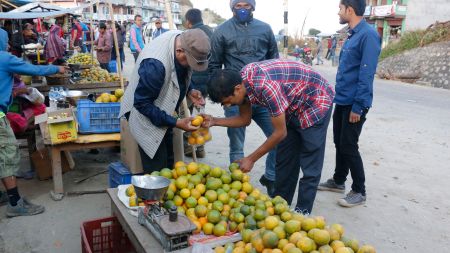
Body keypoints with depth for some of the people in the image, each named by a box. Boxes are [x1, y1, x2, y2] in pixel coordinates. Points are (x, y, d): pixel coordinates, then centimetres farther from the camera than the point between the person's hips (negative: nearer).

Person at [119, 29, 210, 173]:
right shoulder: (155, 64, -36)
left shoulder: (183, 42, -12)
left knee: (168, 165, 17)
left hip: (163, 113, 8)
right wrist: (175, 122, -25)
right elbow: (142, 103, -26)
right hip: (146, 117, -8)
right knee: (157, 171, -4)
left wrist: (190, 91, -10)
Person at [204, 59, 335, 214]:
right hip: (293, 108, 8)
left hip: (316, 102, -8)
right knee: (285, 161, 11)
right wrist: (214, 121, -11)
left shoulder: (266, 86, -37)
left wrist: (251, 159, -20)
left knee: (309, 167, -4)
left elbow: (280, 133, -27)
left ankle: (301, 214, 8)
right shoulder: (242, 82, -12)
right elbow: (245, 119, 3)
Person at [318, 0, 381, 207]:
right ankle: (338, 181, 31)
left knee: (349, 146, -2)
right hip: (341, 101, 9)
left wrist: (358, 106, -21)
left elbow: (366, 75, -21)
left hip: (354, 104, -9)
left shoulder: (368, 35, -17)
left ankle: (359, 191, 12)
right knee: (339, 143, 16)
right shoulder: (352, 35, 12)